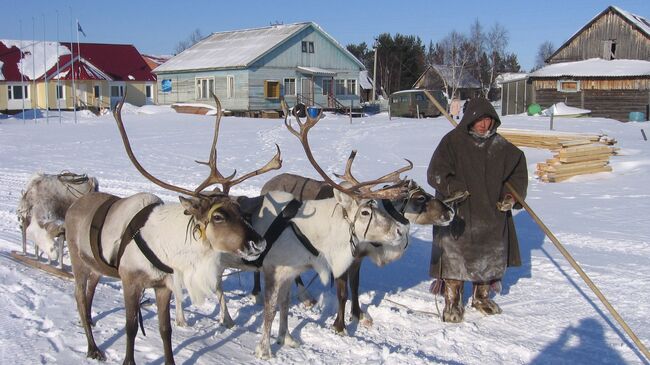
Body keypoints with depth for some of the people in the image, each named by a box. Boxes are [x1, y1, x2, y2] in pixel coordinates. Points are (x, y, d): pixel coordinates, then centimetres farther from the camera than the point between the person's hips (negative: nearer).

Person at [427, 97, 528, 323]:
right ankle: (452, 303, 11)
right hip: (457, 213, -4)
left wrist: (512, 195, 1)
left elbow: (518, 171, 15)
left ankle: (481, 297, 35)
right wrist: (451, 187, -26)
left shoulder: (500, 146, 5)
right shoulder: (453, 142, -8)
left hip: (491, 213, 5)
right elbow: (435, 173, -11)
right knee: (454, 257, -4)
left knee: (490, 257, 15)